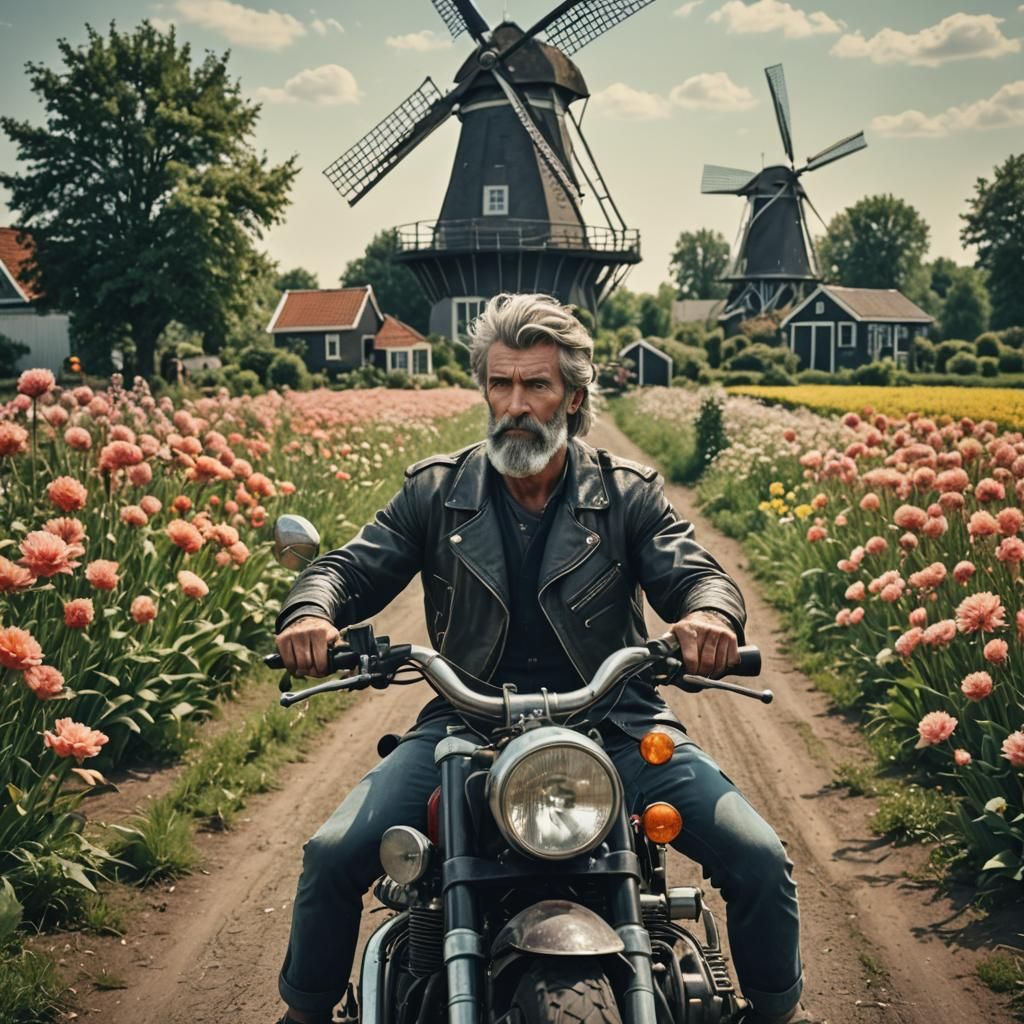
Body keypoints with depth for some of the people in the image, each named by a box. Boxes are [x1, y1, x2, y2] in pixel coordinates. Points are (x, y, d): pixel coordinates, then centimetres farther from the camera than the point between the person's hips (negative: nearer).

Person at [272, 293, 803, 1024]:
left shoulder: (627, 493, 3)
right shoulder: (436, 492, 5)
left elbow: (694, 572, -5)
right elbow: (352, 565, 3)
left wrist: (710, 612, -31)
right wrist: (312, 611, -22)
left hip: (613, 724, 0)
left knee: (759, 861, -13)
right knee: (333, 856, -16)